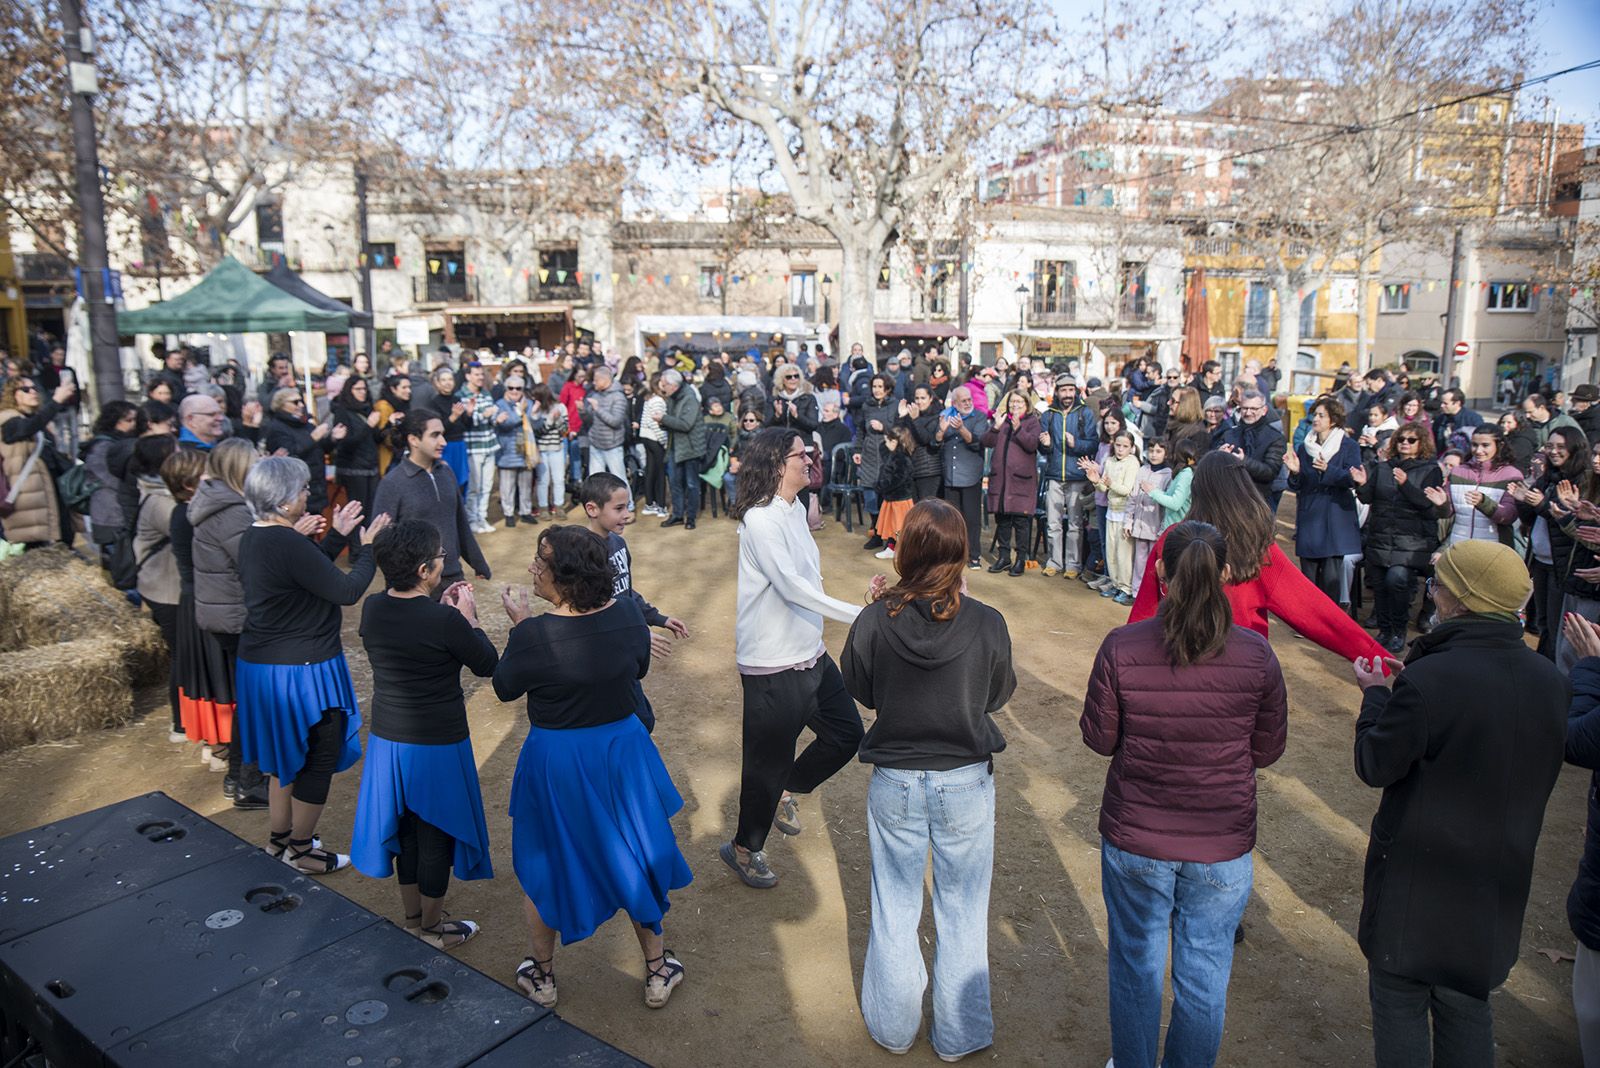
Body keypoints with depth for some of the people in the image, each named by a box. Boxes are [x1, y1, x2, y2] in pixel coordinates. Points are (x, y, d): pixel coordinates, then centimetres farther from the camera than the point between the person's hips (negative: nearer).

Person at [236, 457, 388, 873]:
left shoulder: (254, 538, 4)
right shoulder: (288, 544, -26)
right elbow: (347, 590, -22)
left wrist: (338, 537, 12)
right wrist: (366, 547, -9)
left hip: (260, 663, 10)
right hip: (300, 671, -10)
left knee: (287, 753, 25)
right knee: (320, 758, 8)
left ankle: (280, 837, 40)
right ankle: (301, 850, 23)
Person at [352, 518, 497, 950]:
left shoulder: (372, 608, -7)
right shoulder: (443, 621, -25)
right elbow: (488, 665, -11)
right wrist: (468, 616, -3)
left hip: (387, 740, 6)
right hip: (438, 746, -6)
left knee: (405, 829, 22)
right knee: (436, 834, 12)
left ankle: (412, 915, 39)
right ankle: (433, 927, 28)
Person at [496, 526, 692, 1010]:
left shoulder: (533, 635, -25)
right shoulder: (627, 613, -14)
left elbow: (504, 688, -6)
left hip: (555, 760, -3)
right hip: (622, 749, 3)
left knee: (544, 867, 22)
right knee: (633, 858, 21)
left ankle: (542, 977, 40)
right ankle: (657, 972, 35)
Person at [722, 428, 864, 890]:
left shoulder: (796, 509, 8)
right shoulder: (760, 520, -21)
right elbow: (791, 587, -26)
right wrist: (856, 614, -26)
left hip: (810, 653, 9)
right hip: (773, 664, -9)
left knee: (846, 732, 16)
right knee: (770, 757, 5)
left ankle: (786, 791, 38)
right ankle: (744, 849, 27)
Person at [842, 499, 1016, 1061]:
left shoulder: (875, 620, -18)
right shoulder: (986, 623, -18)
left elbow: (859, 690, -1)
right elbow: (999, 695, -1)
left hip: (894, 783, 1)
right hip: (966, 782, 0)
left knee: (895, 908, 20)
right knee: (962, 911, 19)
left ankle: (893, 1027, 38)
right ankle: (959, 1034, 35)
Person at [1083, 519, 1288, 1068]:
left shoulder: (1120, 648, -18)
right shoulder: (1256, 654, -14)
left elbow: (1099, 738, -7)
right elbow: (1268, 749, -2)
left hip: (1135, 839, 0)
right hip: (1223, 846, 1)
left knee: (1136, 964, 21)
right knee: (1205, 972, 20)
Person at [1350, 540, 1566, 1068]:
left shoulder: (1429, 680, -27)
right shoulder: (1551, 681, -6)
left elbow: (1376, 766, -15)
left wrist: (1376, 694, 1)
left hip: (1417, 878, -6)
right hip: (1498, 883, 6)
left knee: (1400, 1002, 12)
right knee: (1468, 1008, 23)